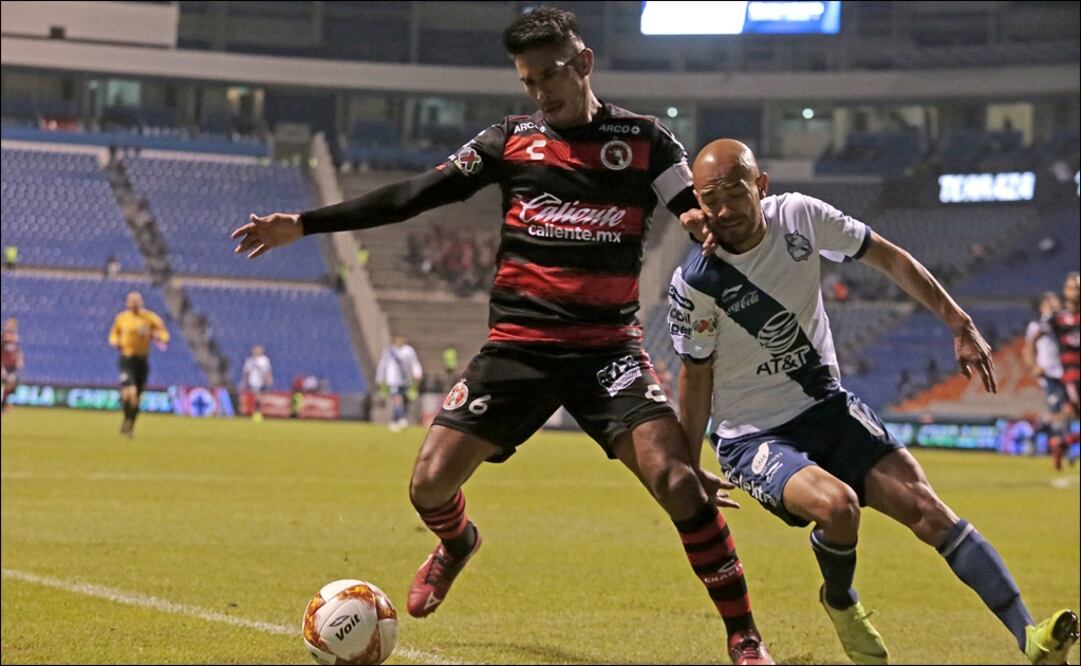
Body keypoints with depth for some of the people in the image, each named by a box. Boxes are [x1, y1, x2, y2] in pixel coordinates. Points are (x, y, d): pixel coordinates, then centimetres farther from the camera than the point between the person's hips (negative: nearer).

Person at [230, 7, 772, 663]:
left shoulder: (645, 140, 3)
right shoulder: (511, 139, 7)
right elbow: (413, 196, 5)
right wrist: (304, 223, 2)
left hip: (608, 347, -2)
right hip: (518, 347, 2)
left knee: (678, 478, -22)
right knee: (429, 484, -4)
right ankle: (457, 543, 35)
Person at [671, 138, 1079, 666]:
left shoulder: (799, 216, -10)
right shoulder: (695, 284, -20)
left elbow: (889, 258, 4)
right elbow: (696, 377, -6)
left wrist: (960, 325, 3)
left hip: (828, 406, 4)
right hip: (753, 437, -4)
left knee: (925, 507, -11)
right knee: (836, 504, -31)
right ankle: (840, 603, 2)